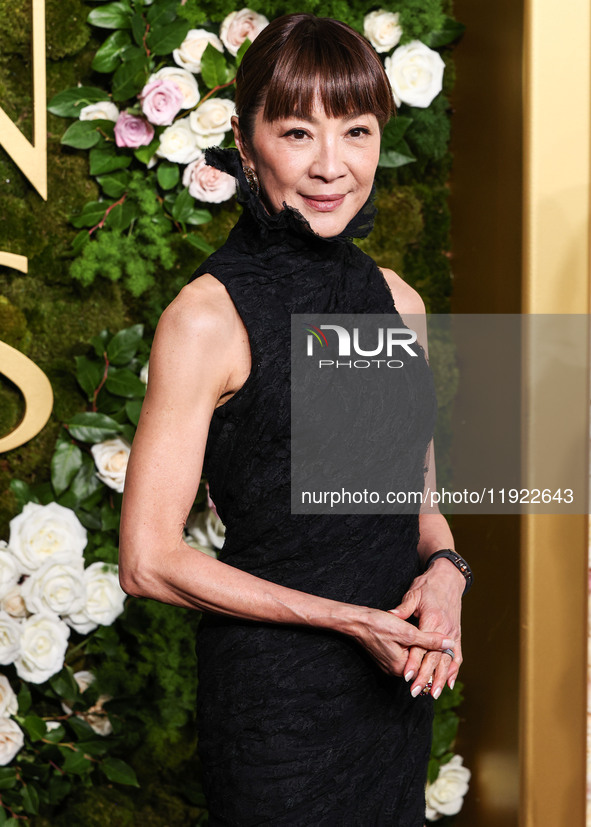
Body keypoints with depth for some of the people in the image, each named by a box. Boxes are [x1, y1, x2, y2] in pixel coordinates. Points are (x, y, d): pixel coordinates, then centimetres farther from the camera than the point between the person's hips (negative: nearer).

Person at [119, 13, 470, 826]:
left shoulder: (396, 300, 4)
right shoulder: (208, 317, -14)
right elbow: (149, 561, -15)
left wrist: (444, 571, -7)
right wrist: (348, 620, -17)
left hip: (397, 685, 6)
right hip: (276, 690, -6)